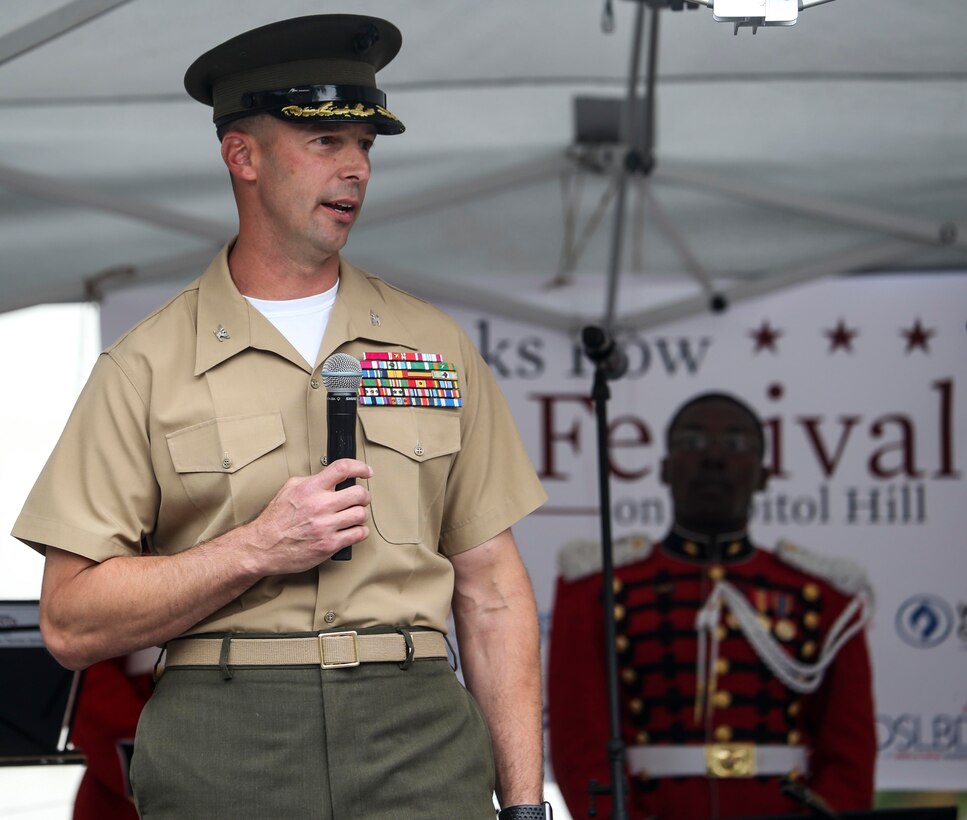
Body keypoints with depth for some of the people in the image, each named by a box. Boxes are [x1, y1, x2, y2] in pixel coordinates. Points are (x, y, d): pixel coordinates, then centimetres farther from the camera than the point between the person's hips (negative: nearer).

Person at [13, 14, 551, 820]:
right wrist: (257, 549, -10)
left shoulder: (437, 346, 14)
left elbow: (491, 593, 13)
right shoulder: (145, 368, 4)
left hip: (420, 748, 2)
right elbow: (71, 620, -1)